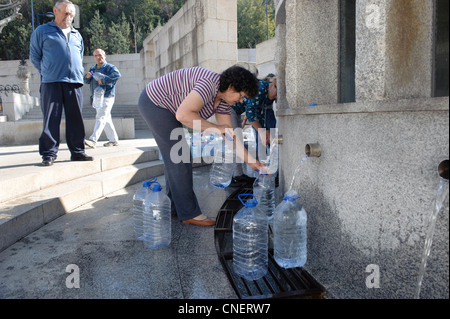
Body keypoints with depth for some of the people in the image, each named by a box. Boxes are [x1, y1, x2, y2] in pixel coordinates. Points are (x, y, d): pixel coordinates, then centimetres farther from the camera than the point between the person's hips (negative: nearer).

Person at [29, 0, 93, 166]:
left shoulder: (77, 35, 23)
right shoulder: (42, 31, 11)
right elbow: (34, 56, 11)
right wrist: (47, 73, 5)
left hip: (75, 83, 4)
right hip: (51, 83, -3)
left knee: (76, 118, 3)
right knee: (51, 118, -6)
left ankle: (77, 151, 10)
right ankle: (48, 154, -1)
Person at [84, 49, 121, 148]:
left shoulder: (109, 67, -3)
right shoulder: (93, 68, 20)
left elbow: (117, 75, -23)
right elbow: (86, 82, 16)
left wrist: (104, 80, -26)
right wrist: (87, 77, -7)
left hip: (107, 96, -8)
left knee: (101, 118, -15)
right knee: (106, 119, 11)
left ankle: (93, 140, -23)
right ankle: (113, 139, 19)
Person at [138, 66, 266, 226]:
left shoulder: (222, 100, 1)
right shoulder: (209, 84, -27)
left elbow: (230, 134, 2)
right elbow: (183, 115, -36)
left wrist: (253, 162, 1)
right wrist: (216, 128, -27)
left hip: (166, 107, 10)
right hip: (154, 102, -10)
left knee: (175, 158, 13)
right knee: (178, 158, -8)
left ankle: (174, 206, 25)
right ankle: (188, 213, 1)